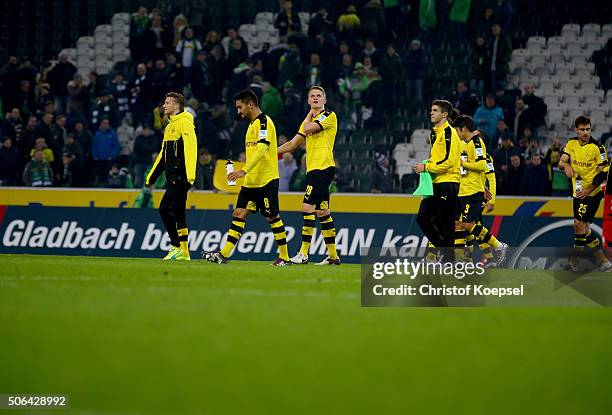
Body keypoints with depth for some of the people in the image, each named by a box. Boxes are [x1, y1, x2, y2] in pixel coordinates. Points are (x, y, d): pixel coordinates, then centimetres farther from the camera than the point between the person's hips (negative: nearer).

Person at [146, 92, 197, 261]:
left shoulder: (185, 124, -9)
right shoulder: (170, 127, 21)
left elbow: (190, 149, -18)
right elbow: (163, 155, 26)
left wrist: (190, 175, -26)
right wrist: (151, 177, 25)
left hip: (180, 177, -9)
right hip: (172, 178, 9)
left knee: (165, 209, -15)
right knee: (177, 213, 9)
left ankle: (177, 247, -11)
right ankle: (183, 252, 11)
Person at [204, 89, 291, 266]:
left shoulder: (264, 122, -13)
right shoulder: (253, 124, 18)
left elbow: (262, 149, -25)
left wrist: (244, 170, -33)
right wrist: (245, 173, 21)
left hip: (266, 180, -9)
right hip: (251, 181, 9)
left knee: (272, 217, -3)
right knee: (239, 214, 2)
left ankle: (284, 257, 6)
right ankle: (224, 254, -2)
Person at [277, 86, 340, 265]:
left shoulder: (329, 116, -4)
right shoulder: (309, 120, 21)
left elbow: (308, 129, -15)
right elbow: (293, 144, 24)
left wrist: (310, 114, 5)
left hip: (323, 167, -9)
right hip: (313, 169, 9)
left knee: (308, 207, -15)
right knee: (322, 211, 9)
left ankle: (303, 253, -18)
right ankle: (333, 255, 12)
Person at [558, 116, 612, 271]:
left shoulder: (597, 147, -14)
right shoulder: (572, 144, 4)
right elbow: (561, 162, -1)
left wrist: (589, 190, -17)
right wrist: (566, 165, -26)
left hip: (592, 192, -7)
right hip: (578, 191, 7)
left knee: (579, 224, -11)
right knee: (583, 226, 10)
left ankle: (574, 262, -3)